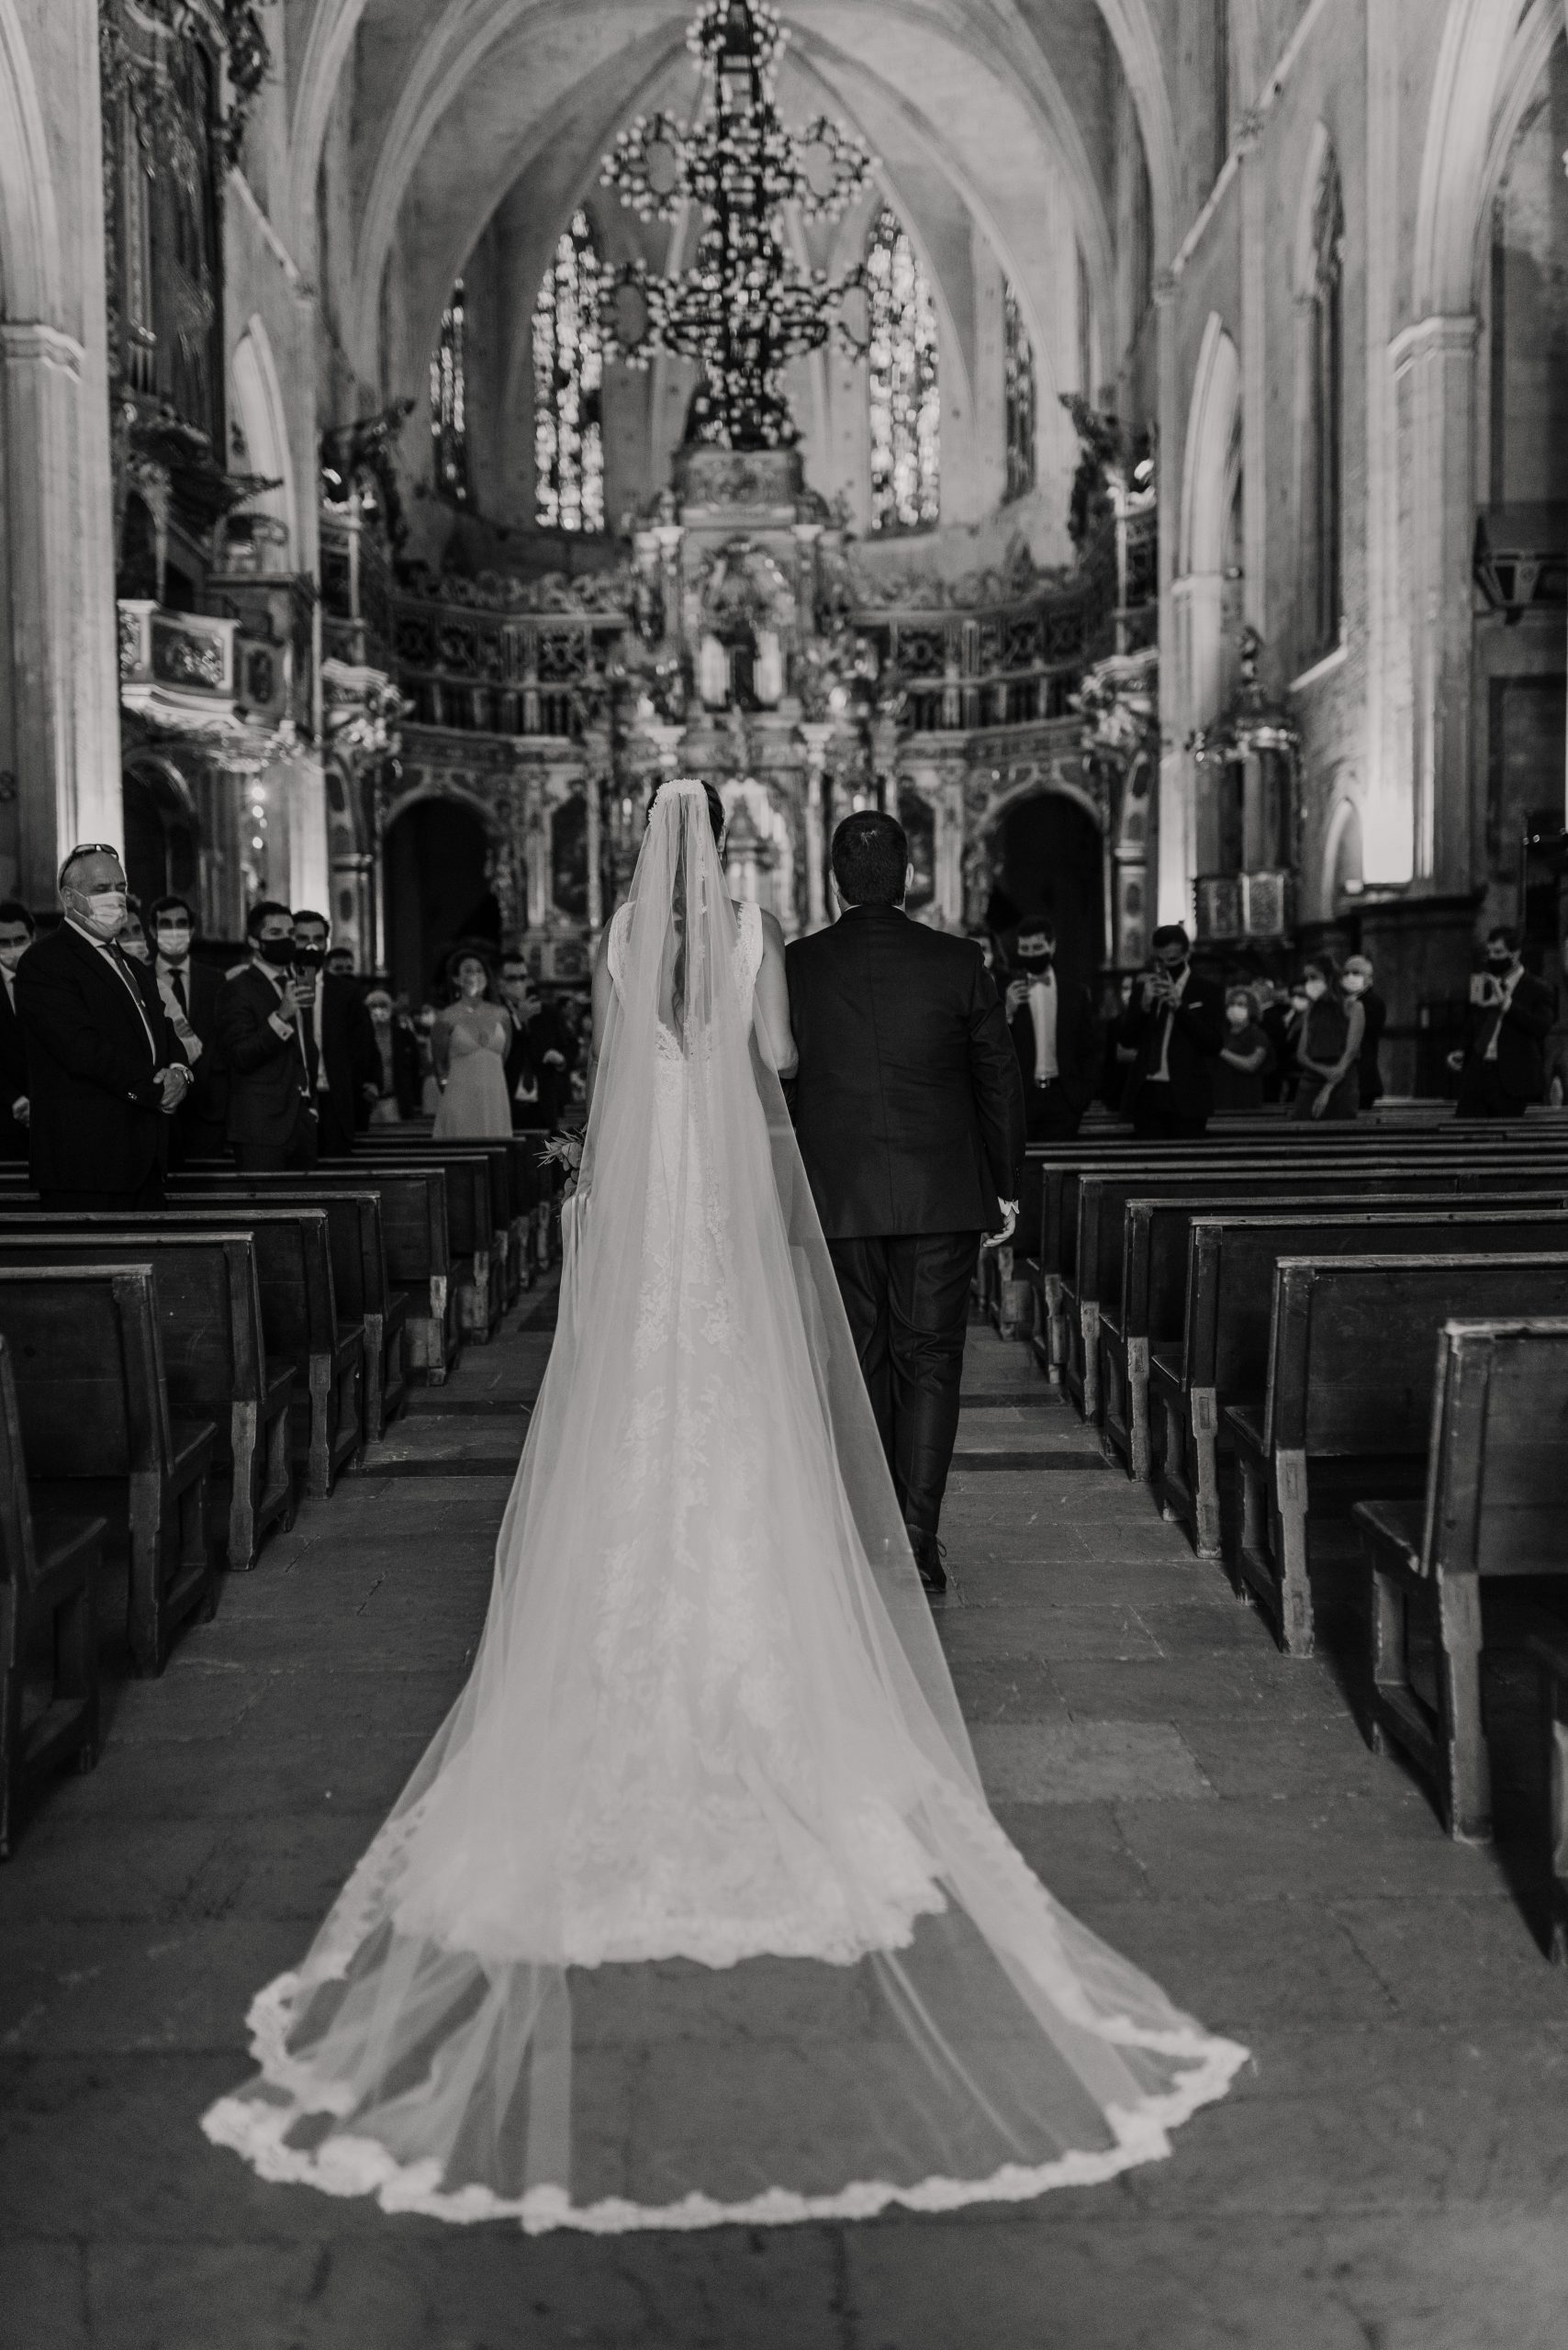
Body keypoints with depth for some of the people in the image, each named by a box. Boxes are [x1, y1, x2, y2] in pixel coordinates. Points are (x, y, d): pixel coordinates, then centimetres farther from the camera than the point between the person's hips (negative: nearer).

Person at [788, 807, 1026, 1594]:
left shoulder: (795, 966, -2)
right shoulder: (956, 963, -3)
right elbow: (1001, 1080, 2)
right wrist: (1008, 1183, 13)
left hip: (837, 1198, 1)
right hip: (942, 1197, -1)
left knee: (860, 1363, 12)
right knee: (929, 1363, 5)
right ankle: (917, 1540, -1)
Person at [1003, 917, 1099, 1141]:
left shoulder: (1075, 992, 9)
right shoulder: (1007, 991, 5)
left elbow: (1090, 1047, 13)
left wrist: (1085, 1093, 4)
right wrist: (1008, 1011, -12)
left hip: (1062, 1097, 1)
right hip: (1018, 1097, -1)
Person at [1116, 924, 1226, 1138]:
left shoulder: (1205, 990, 2)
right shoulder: (1146, 988, 13)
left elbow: (1215, 1045, -6)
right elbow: (1126, 1038, 8)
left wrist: (1179, 1006, -14)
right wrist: (1144, 1003, -8)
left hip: (1186, 1096, -3)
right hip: (1147, 1093, 3)